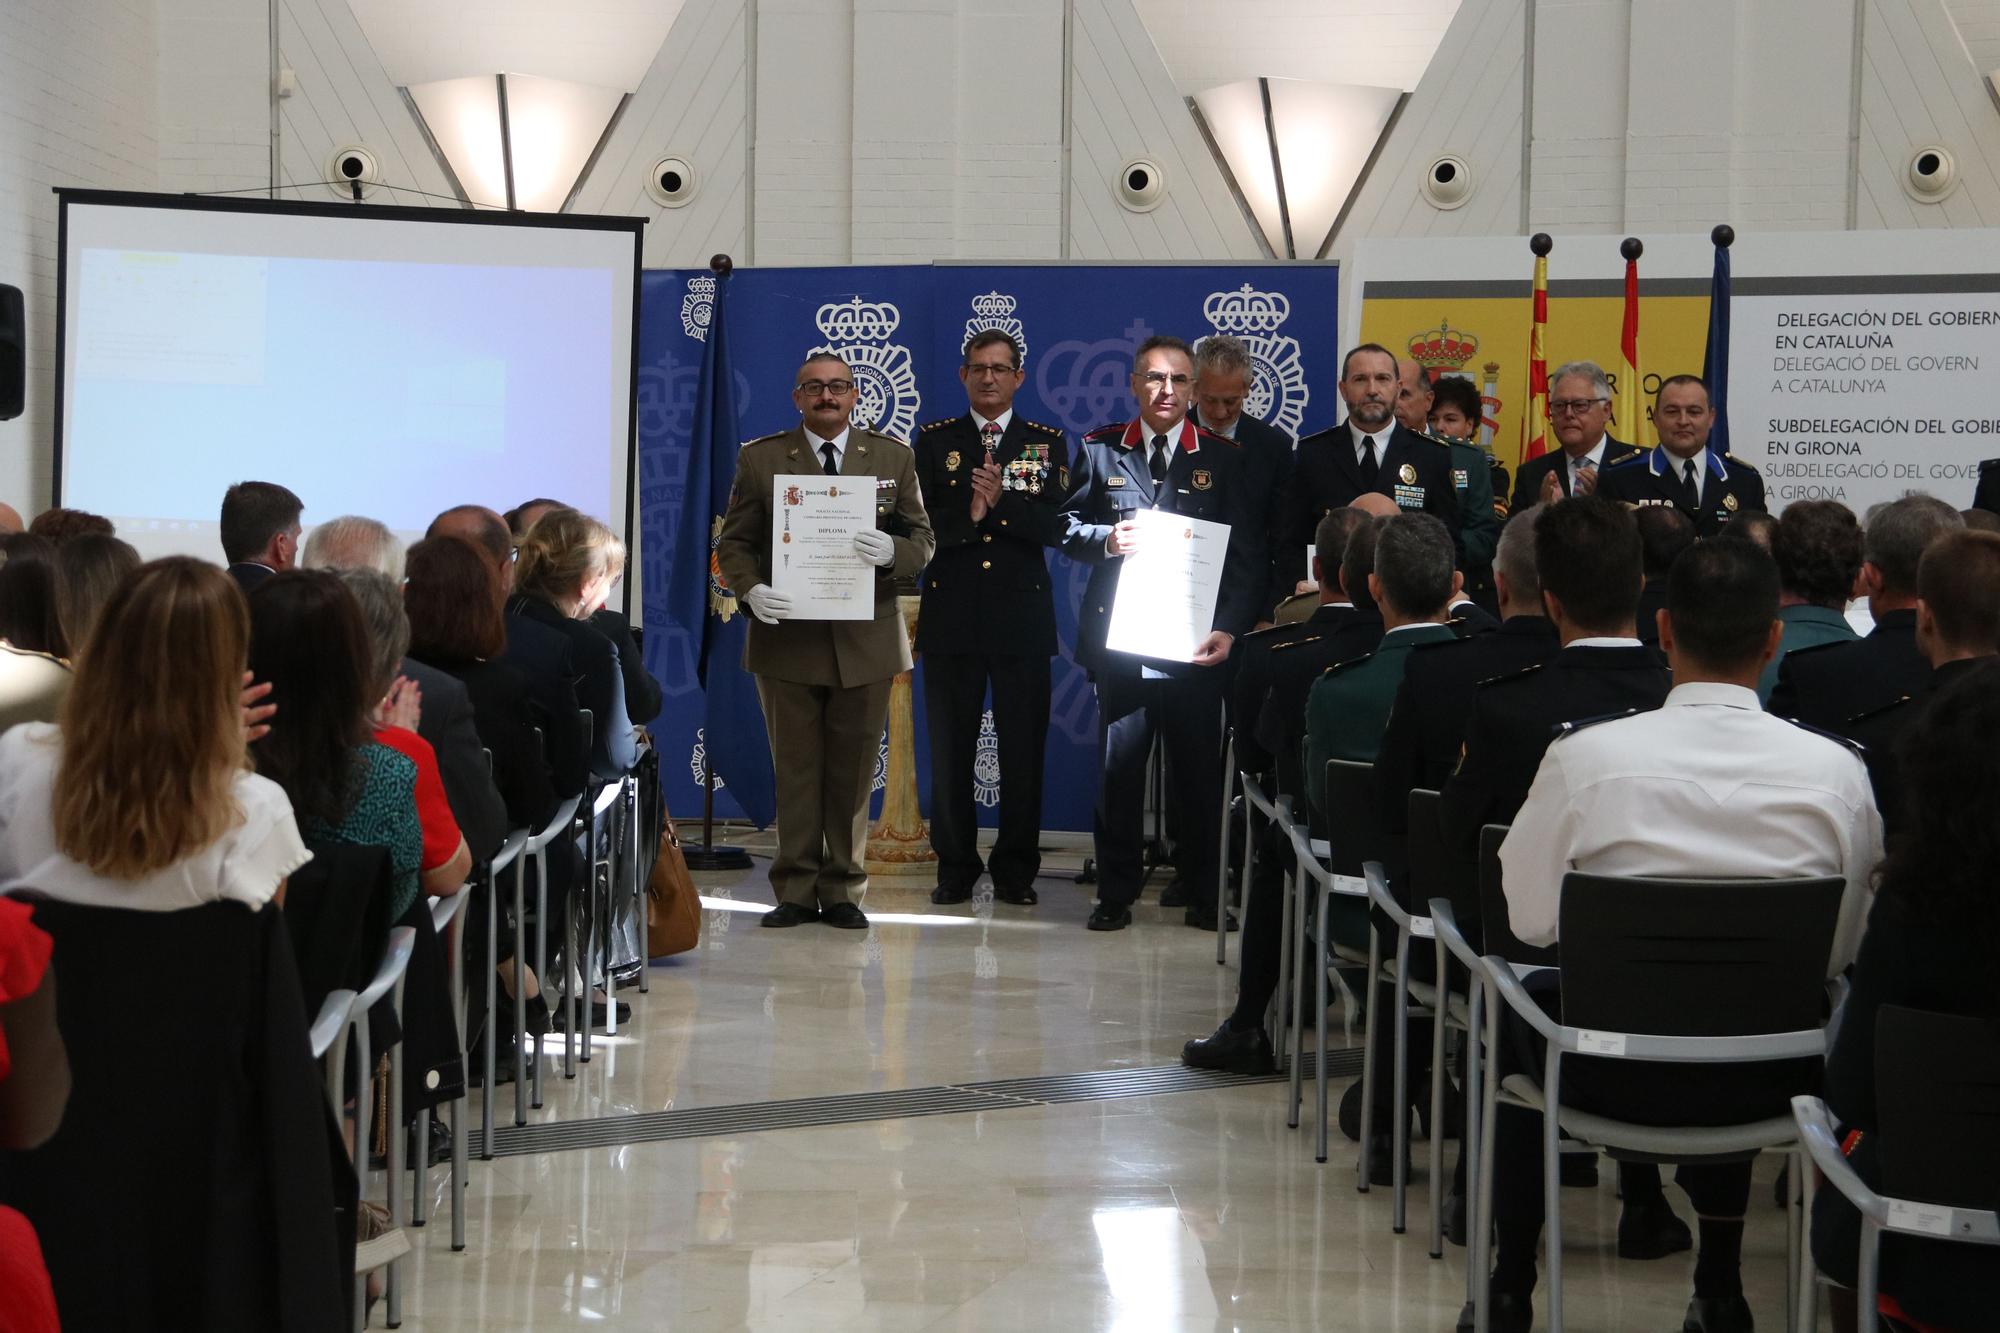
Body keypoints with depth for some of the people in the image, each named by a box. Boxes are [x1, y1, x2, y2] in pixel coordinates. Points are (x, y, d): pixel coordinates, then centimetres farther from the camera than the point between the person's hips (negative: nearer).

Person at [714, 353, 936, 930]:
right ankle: (795, 891, 12)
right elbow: (733, 541, 5)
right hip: (786, 638, 0)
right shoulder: (760, 459, 5)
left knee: (853, 772, 5)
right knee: (795, 771, 4)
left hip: (865, 639, 1)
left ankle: (844, 892, 14)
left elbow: (923, 539, 7)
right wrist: (751, 589, -15)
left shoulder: (893, 458, 8)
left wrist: (892, 551, -16)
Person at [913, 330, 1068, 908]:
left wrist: (1002, 502, -17)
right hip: (951, 617, 1)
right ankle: (955, 868, 13)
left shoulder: (1048, 443, 8)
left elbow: (1057, 526, -4)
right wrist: (968, 517, -16)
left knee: (1023, 751, 2)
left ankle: (1016, 870, 11)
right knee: (949, 751, 3)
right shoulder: (934, 441, 9)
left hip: (1021, 618, 0)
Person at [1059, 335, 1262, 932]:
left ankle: (1201, 888, 15)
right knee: (1117, 765, 3)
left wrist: (1230, 627, -10)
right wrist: (1106, 539, -12)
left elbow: (1247, 555, 2)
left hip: (1194, 641, 0)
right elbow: (1067, 527, 10)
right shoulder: (1100, 450, 8)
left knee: (1198, 768, 3)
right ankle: (1116, 891, 11)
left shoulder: (1225, 459, 6)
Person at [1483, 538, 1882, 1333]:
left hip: (1616, 1078, -2)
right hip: (1765, 1085, 2)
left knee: (1523, 1005, 31)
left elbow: (1529, 919, -7)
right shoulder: (1836, 770, -13)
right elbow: (1842, 950, -2)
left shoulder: (1584, 754, -18)